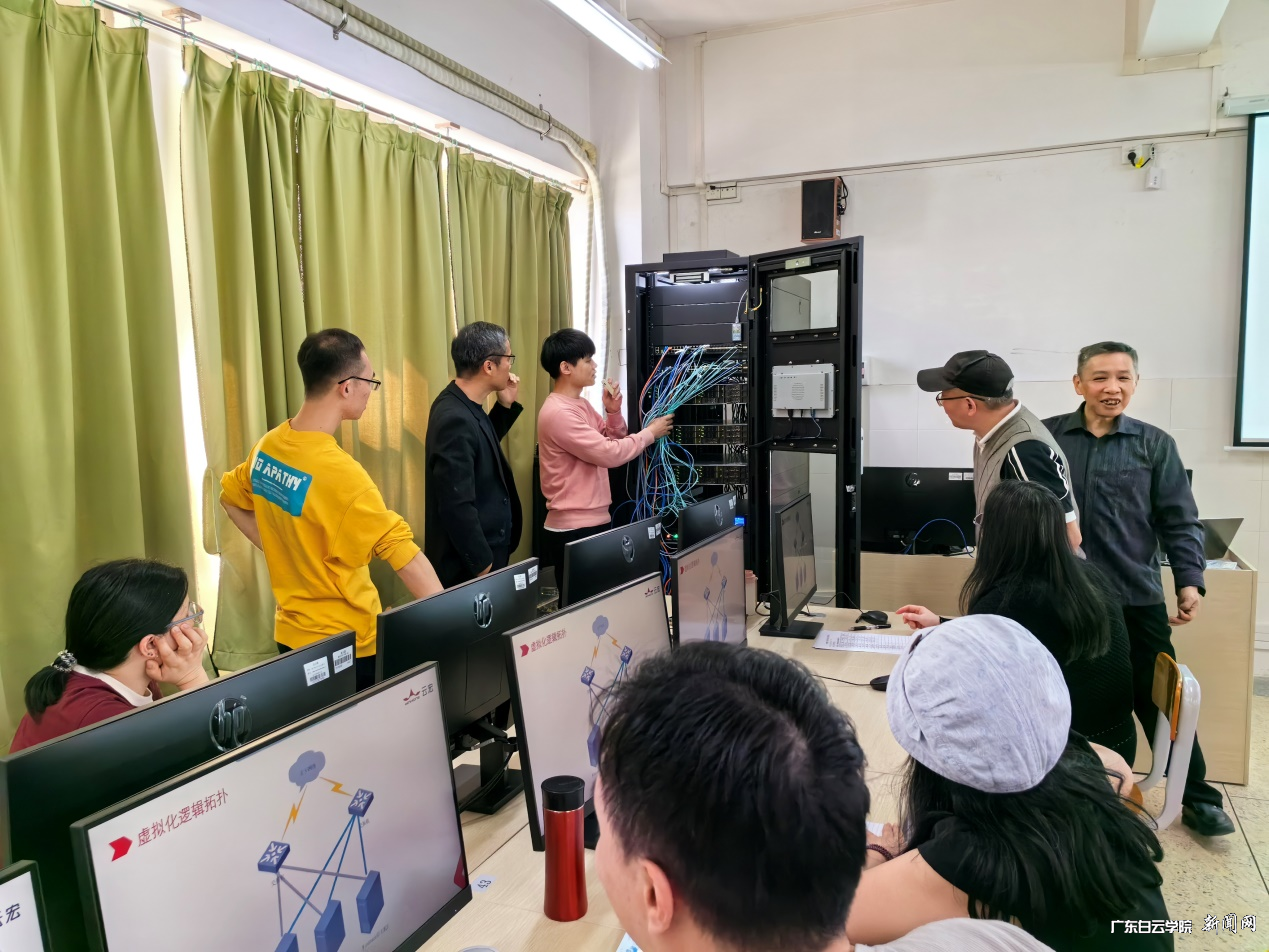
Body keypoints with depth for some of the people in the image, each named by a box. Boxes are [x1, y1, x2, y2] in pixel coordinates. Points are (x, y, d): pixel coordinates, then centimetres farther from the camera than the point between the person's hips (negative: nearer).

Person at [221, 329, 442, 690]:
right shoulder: (341, 474, -27)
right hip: (345, 645, -7)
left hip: (292, 633, 7)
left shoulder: (268, 446, -2)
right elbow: (406, 556, -27)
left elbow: (230, 498, 18)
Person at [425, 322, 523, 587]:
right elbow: (457, 506, -27)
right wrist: (483, 564, -19)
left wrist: (506, 406, 9)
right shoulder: (455, 418, -25)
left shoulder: (464, 406, 3)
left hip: (484, 549, 9)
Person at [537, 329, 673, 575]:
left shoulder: (581, 405, 11)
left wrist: (613, 412, -1)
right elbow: (610, 453, -23)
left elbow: (612, 441, 17)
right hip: (573, 529, -9)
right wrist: (650, 433, -9)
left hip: (596, 521, 9)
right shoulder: (558, 413, -20)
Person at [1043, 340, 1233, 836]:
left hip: (1136, 596, 0)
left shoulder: (1155, 445, 2)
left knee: (1163, 701, 8)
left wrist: (1190, 581, -8)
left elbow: (1179, 521, 2)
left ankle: (1197, 798, 27)